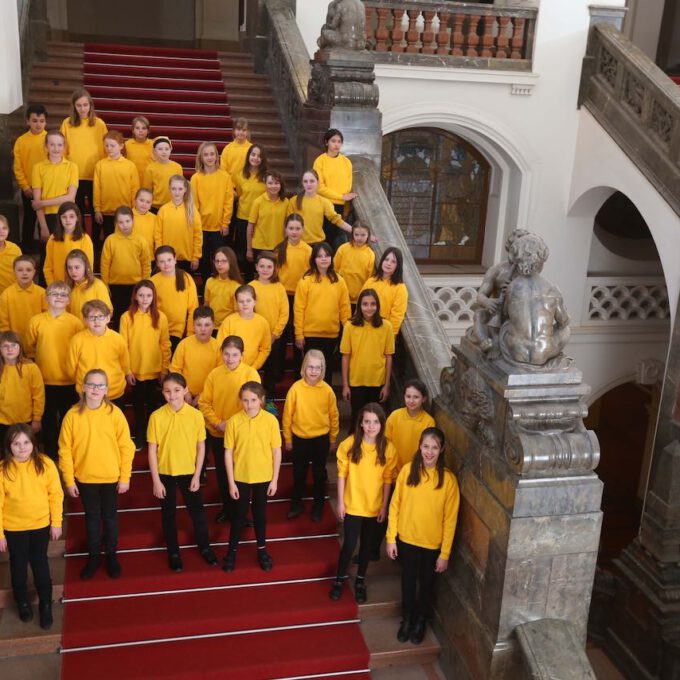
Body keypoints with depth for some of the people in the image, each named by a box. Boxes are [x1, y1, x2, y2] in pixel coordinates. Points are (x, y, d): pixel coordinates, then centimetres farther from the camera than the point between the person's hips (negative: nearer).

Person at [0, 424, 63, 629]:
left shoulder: (45, 464, -15)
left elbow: (56, 495, -7)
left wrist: (56, 523, -4)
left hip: (41, 525, 0)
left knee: (40, 565, 13)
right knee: (18, 566, 17)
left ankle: (46, 605, 31)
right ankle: (23, 603, 40)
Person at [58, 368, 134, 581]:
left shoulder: (114, 413, -12)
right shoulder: (72, 415, -10)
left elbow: (126, 447, -8)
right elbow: (65, 450, -5)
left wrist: (125, 477, -7)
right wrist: (69, 480, -4)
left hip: (111, 478, -1)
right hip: (85, 478, 1)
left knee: (110, 517, 15)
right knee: (92, 518, 16)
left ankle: (112, 555, 33)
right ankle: (94, 556, 33)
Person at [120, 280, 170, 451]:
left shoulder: (160, 317, -7)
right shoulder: (127, 317, -9)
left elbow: (165, 345, -3)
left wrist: (165, 369, -3)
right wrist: (126, 370, -8)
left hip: (155, 371, 0)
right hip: (135, 371, 0)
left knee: (153, 405, 14)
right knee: (138, 405, 15)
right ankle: (139, 437, 29)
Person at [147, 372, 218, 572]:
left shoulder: (196, 415, -10)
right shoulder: (156, 416, -12)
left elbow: (201, 447, -2)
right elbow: (152, 450, -7)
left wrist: (197, 475, -5)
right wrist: (156, 480, -8)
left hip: (189, 472, 1)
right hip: (165, 473, 0)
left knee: (197, 511, 12)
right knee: (168, 514, 14)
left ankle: (204, 547, 33)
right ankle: (173, 553, 31)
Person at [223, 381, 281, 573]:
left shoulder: (270, 420, -11)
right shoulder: (233, 421, -13)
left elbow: (277, 451, -4)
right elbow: (228, 453, -7)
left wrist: (275, 479, -3)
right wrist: (231, 482, -7)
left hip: (263, 477, 1)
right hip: (241, 477, 0)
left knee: (260, 513, 16)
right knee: (240, 514, 12)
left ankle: (262, 549, 34)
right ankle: (232, 551, 29)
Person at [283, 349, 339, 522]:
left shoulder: (327, 390, -12)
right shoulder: (296, 388, -14)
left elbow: (334, 415, -1)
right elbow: (287, 414, -5)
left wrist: (333, 438, 5)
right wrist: (287, 438, 0)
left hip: (321, 439, 0)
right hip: (299, 438, 0)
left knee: (319, 473, 15)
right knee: (299, 473, 15)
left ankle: (318, 506, 33)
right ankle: (296, 504, 34)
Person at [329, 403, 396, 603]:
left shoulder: (388, 448, -11)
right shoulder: (349, 444, -14)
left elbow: (387, 479, -3)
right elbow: (342, 474, -7)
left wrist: (384, 506, -1)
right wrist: (340, 502, -5)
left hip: (374, 507, 2)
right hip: (353, 505, -1)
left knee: (367, 545, 16)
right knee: (349, 544, 6)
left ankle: (360, 580, 36)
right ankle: (340, 578, 30)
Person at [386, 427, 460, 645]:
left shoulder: (448, 479, -17)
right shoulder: (407, 470, -12)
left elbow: (450, 519, -11)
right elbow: (395, 506, -4)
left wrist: (445, 554, -8)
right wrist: (390, 538, -3)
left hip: (432, 544, -1)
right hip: (407, 539, 1)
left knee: (426, 584, 18)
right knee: (408, 582, 18)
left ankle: (421, 622, 42)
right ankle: (407, 619, 42)